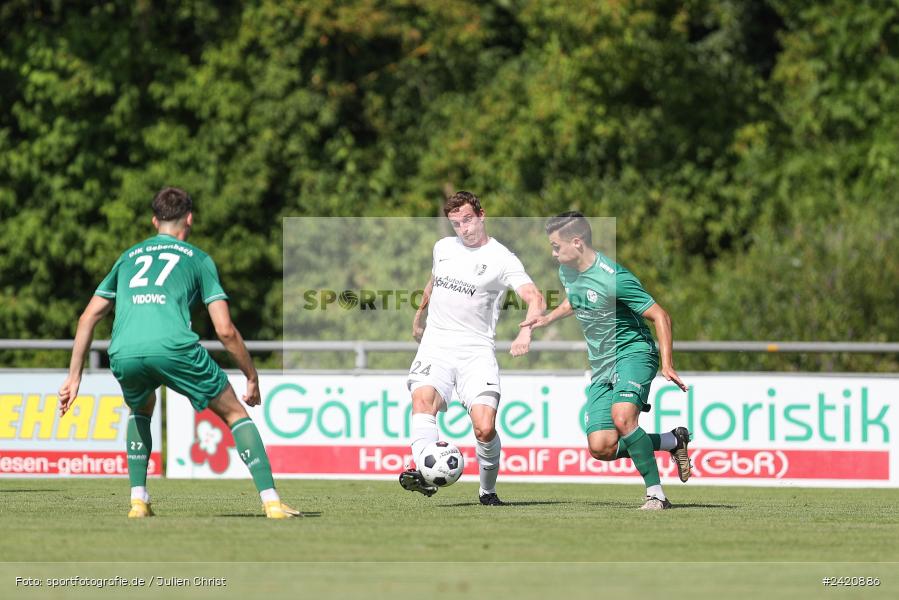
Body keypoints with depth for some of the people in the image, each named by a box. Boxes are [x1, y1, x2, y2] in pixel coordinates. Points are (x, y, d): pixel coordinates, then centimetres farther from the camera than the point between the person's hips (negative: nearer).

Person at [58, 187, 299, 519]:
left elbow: (88, 318, 27)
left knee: (141, 409, 36)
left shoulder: (129, 257, 31)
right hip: (174, 348, -3)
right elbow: (225, 330, 12)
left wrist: (74, 376, 30)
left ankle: (138, 501, 24)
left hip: (124, 354, 3)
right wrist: (252, 377, 22)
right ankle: (271, 501, 0)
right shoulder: (198, 259, 20)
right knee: (234, 413, 13)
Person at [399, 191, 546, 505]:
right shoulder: (443, 247, 14)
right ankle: (424, 474, -45)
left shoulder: (502, 259, -3)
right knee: (423, 400, -28)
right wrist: (419, 317, 47)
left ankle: (487, 490, 10)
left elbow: (535, 297, -16)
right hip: (436, 346, 3)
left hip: (476, 350, -3)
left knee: (485, 429, -15)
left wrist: (526, 332, -35)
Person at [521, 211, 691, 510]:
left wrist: (667, 365, -23)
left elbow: (660, 316, -18)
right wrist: (548, 318, 30)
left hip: (633, 352, -8)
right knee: (601, 448, -6)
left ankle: (656, 494, -22)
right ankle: (673, 441, 16)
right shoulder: (567, 272, 4)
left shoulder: (614, 278, -21)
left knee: (621, 417, -34)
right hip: (601, 366, 8)